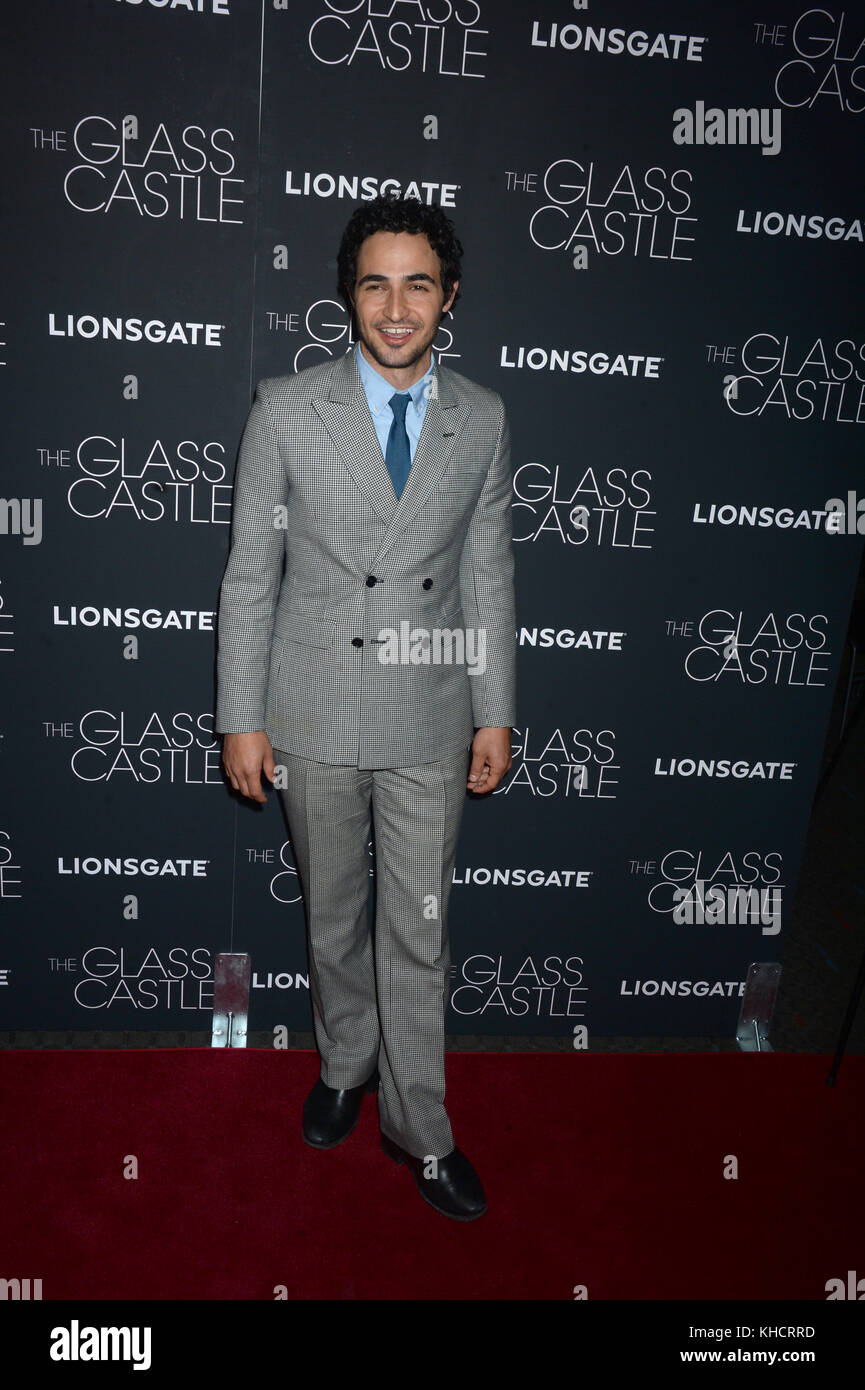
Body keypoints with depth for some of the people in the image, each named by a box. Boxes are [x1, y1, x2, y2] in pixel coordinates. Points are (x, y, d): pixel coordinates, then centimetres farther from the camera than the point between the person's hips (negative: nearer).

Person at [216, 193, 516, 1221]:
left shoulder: (482, 420, 1)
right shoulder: (286, 410, -5)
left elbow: (488, 575, 6)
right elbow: (249, 574, -3)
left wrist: (495, 713, 5)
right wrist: (241, 718, -5)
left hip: (430, 720, 1)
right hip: (314, 716, 0)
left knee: (419, 932, 8)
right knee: (331, 917, 16)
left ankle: (419, 1129, 26)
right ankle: (345, 1066, 41)